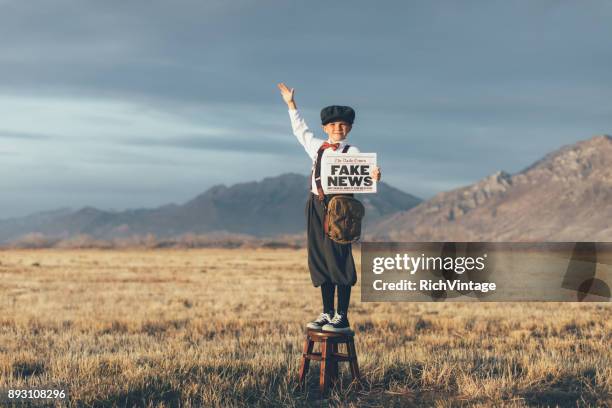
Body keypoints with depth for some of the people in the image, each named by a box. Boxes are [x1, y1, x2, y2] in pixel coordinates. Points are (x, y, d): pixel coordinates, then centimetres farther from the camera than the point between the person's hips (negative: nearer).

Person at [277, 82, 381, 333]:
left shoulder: (352, 153, -1)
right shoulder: (317, 146, 16)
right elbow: (300, 130, 33)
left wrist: (372, 177, -41)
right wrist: (291, 104, 38)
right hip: (316, 206, 6)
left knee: (339, 260, -9)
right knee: (320, 260, 8)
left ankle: (342, 318, -6)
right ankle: (327, 313, 18)